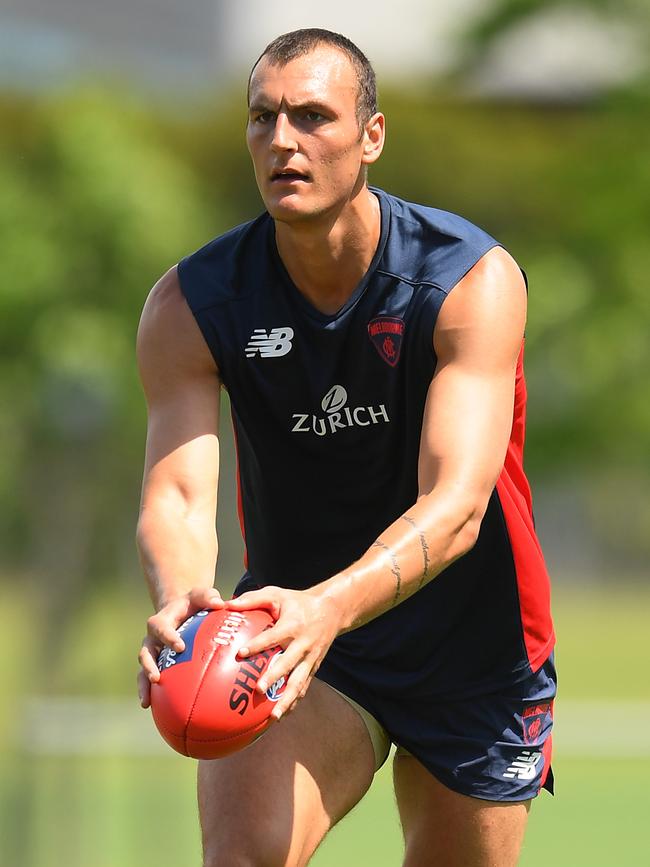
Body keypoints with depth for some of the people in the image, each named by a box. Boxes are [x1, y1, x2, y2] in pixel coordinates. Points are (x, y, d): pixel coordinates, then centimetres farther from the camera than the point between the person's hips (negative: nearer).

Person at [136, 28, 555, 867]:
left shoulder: (474, 280, -20)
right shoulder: (191, 306, -12)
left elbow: (455, 504, -30)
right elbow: (175, 493, -22)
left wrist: (328, 607, -49)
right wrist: (178, 599, -47)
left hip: (473, 647, 0)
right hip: (296, 639, 0)